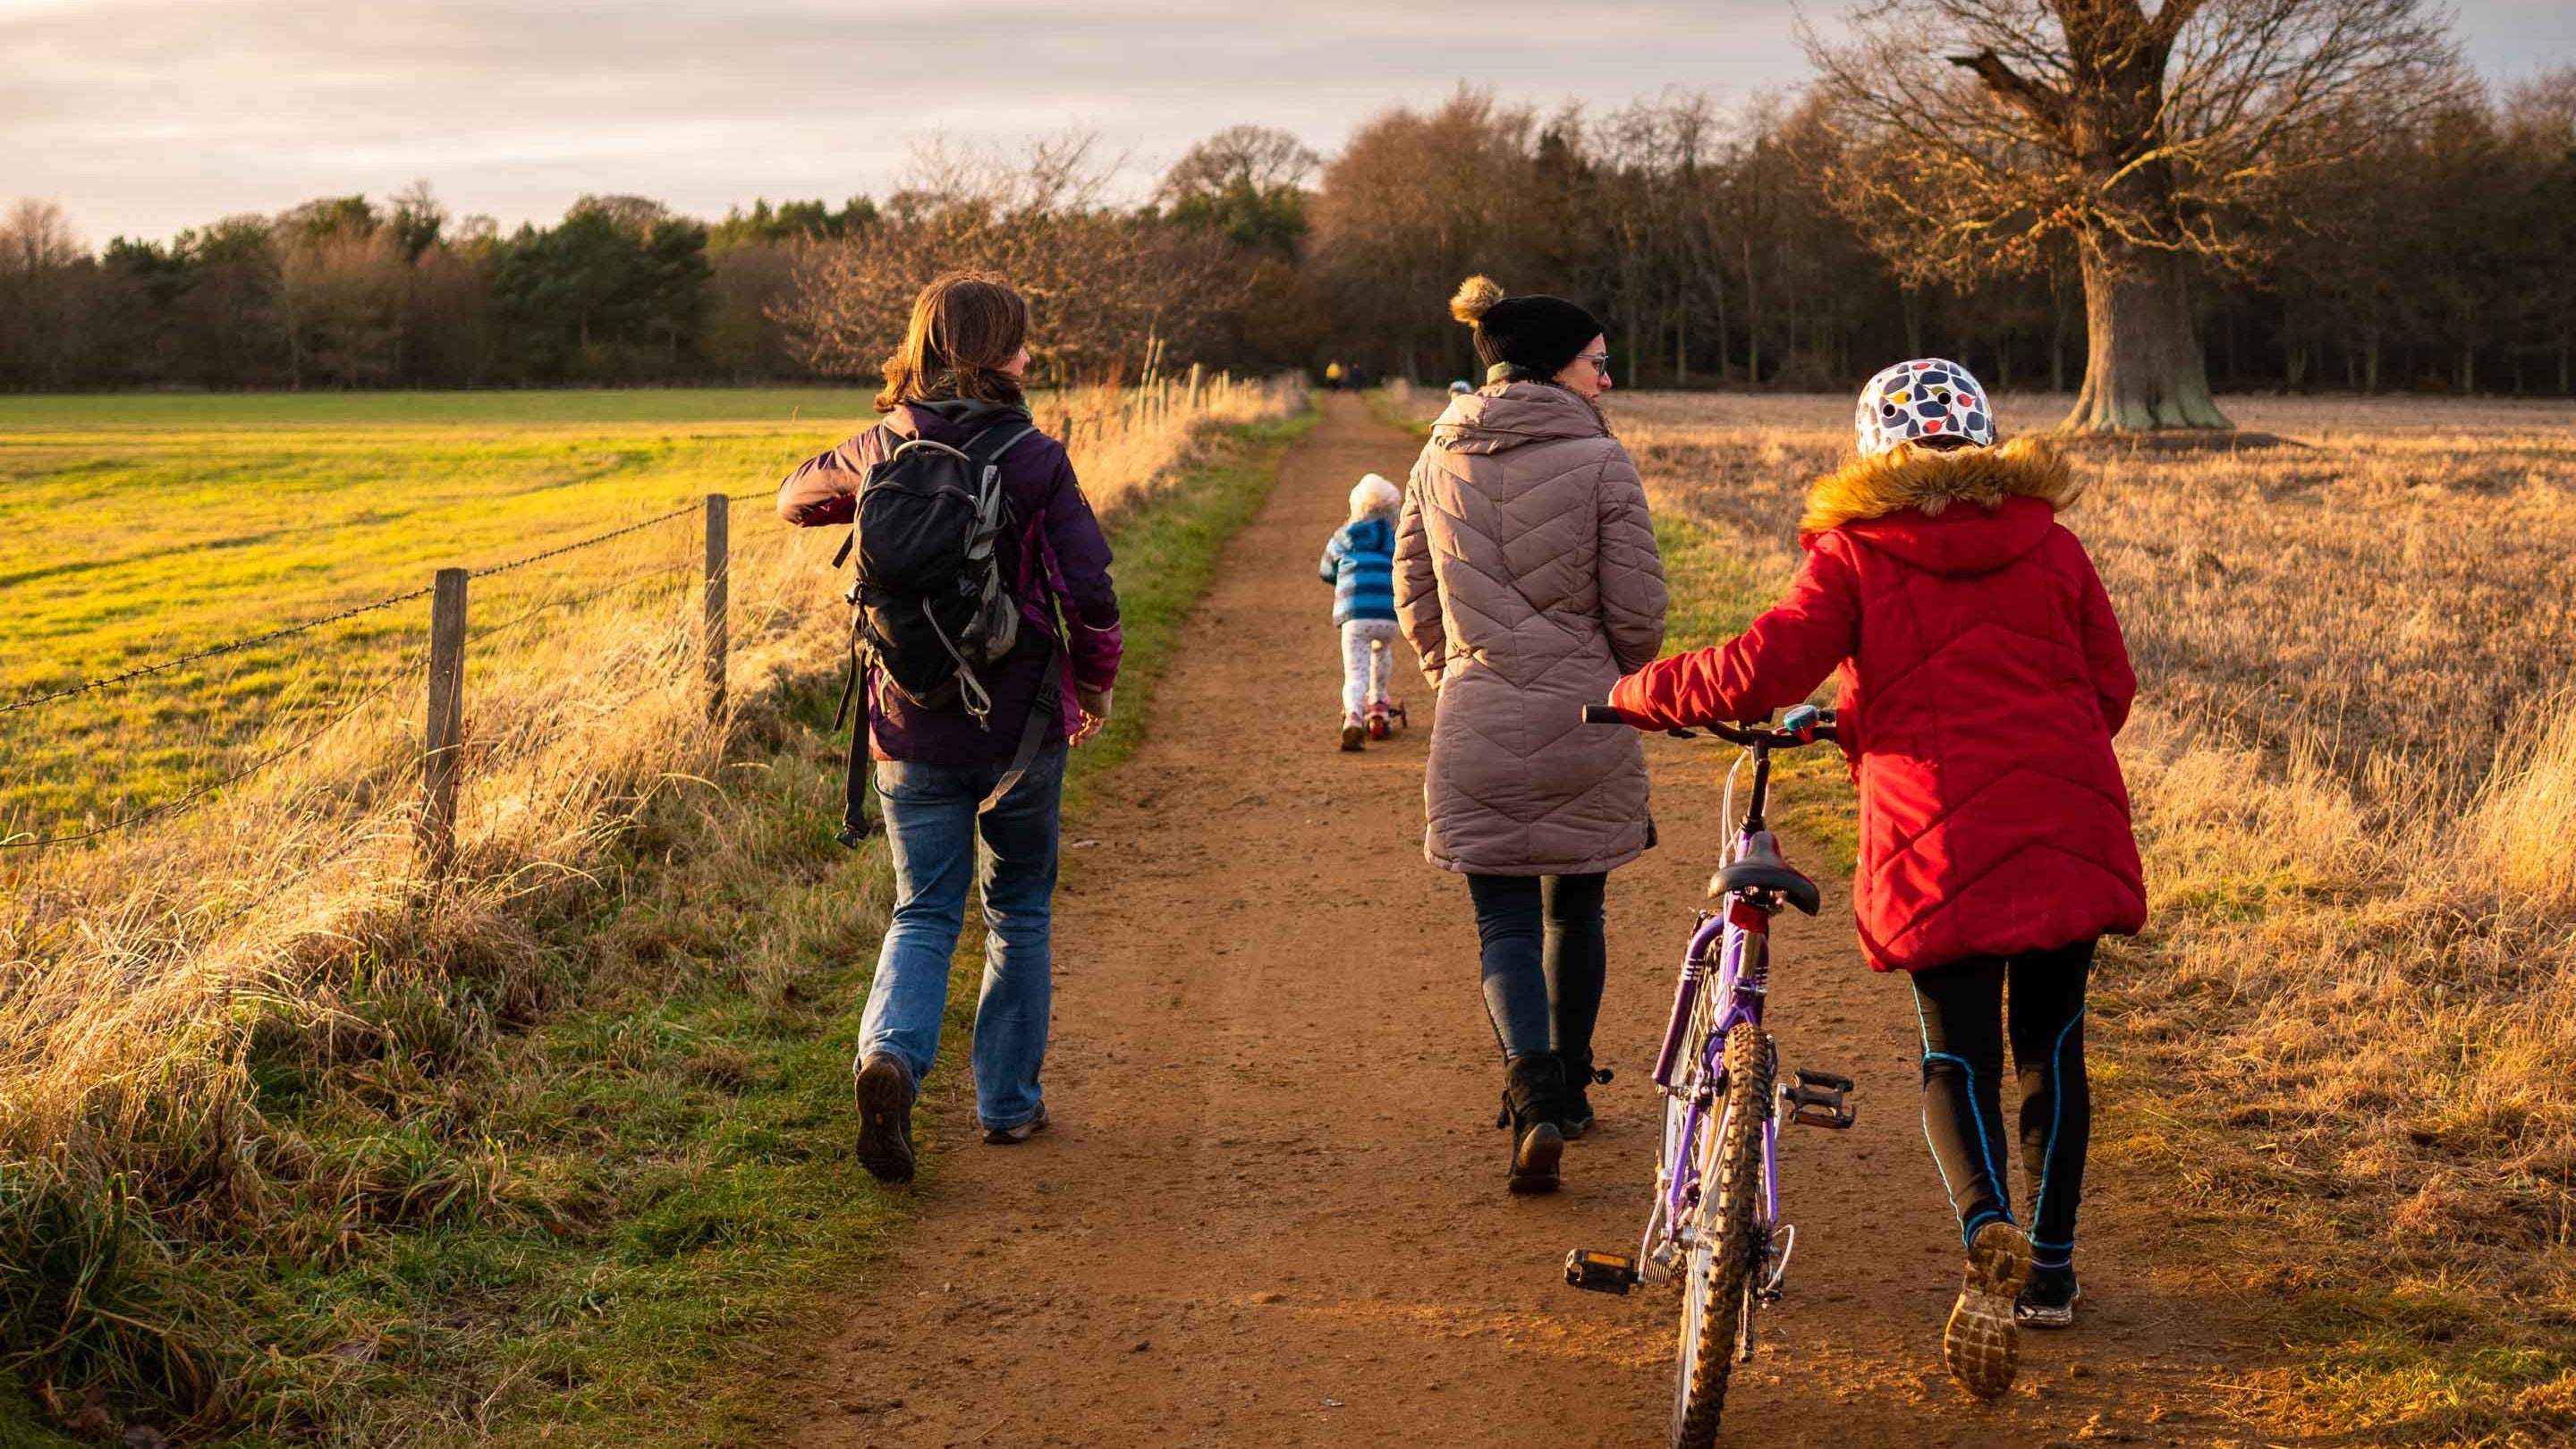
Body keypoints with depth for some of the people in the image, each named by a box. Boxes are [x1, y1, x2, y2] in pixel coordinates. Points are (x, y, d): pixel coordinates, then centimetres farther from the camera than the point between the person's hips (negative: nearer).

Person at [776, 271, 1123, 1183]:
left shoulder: (878, 454, -1)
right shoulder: (1035, 461, -12)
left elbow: (796, 499, 19)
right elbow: (1090, 594, -13)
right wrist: (1093, 691, 5)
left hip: (910, 730, 2)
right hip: (1020, 727, -2)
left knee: (924, 914, 8)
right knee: (1018, 913, 16)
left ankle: (892, 1053, -20)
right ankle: (1009, 1102, 23)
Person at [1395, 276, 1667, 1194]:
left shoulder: (1440, 459, 3)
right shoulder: (1600, 461, -10)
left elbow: (1412, 590, 11)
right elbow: (1639, 610, -10)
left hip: (1475, 730, 2)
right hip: (1585, 726, -2)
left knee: (1505, 923, 4)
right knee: (1574, 910, 17)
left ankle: (1536, 1096, -15)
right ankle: (1568, 1087, 29)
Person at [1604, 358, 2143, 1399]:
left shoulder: (1856, 552, -2)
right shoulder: (2046, 539, 9)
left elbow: (1762, 670, -10)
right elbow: (2112, 687, 11)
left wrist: (1634, 693, 4)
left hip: (1936, 842, -3)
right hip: (2070, 833, 3)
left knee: (1957, 1058, 8)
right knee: (2050, 1046, 17)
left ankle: (1987, 1229, -18)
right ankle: (2050, 1268, 22)